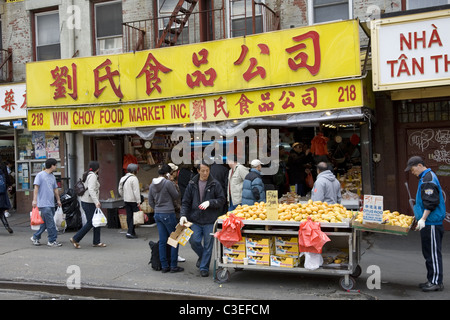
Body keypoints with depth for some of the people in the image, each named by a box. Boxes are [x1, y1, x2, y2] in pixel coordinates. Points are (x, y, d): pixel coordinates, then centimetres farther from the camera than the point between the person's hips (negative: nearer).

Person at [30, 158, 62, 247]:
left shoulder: (52, 177, 18)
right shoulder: (40, 175, -5)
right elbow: (36, 187, -9)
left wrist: (58, 200, 25)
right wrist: (34, 200, -16)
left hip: (51, 204, 8)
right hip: (44, 204, -8)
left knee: (45, 223, 10)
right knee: (50, 223, -7)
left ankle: (35, 237, 24)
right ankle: (52, 241, 1)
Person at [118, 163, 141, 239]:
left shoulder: (122, 178, 11)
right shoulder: (134, 178, -14)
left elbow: (120, 190, 17)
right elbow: (136, 191, -17)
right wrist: (138, 201, -16)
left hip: (126, 200, 8)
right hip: (133, 200, -8)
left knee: (129, 216, 11)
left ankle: (132, 232, 18)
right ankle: (130, 232, -9)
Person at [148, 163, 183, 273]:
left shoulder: (152, 185, 7)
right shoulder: (168, 183, -14)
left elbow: (150, 201, 12)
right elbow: (176, 196, -4)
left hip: (157, 214, 7)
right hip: (168, 214, -7)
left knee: (162, 241, 10)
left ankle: (164, 266, 14)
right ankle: (173, 266, 5)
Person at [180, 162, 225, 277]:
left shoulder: (215, 184, -1)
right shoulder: (192, 184, 5)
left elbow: (222, 200, -1)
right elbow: (185, 202, 6)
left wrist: (210, 202, -17)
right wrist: (183, 215, -8)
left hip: (210, 221, -2)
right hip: (195, 220, 2)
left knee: (208, 245, 4)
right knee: (194, 241, -4)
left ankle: (204, 268, 19)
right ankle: (201, 256, 28)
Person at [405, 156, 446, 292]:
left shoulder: (428, 179, -15)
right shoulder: (425, 177, 17)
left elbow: (431, 203, -22)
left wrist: (423, 219, -23)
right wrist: (420, 217, 22)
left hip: (431, 223, -10)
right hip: (428, 222, 10)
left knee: (433, 252, -4)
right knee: (428, 252, 14)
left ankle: (436, 282, 2)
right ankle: (432, 279, 21)